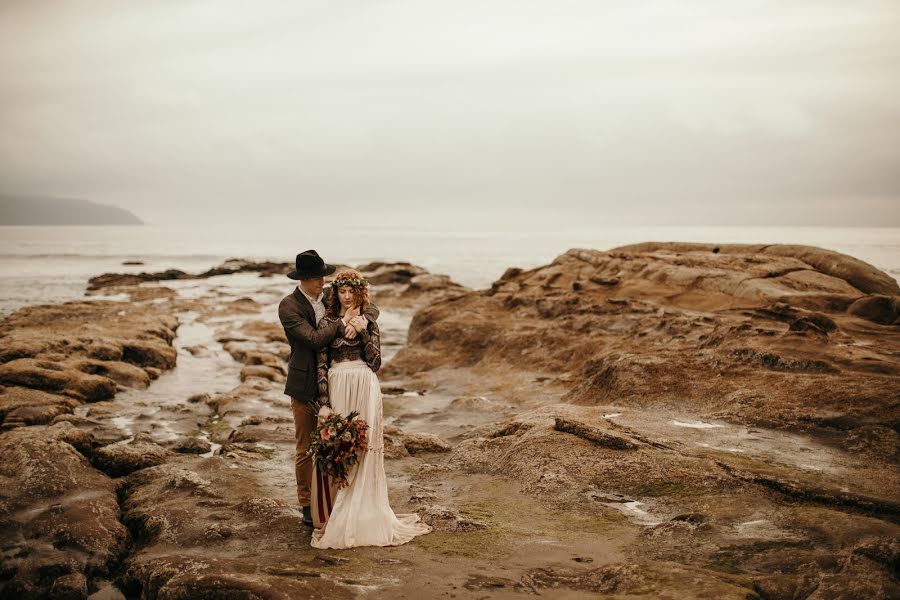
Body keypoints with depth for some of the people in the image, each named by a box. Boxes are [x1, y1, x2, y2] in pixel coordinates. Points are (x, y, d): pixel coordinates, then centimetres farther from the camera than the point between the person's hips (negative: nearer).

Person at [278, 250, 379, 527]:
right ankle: (307, 505, 18)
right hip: (305, 386, -4)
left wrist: (360, 320, -18)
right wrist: (343, 322, -19)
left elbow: (371, 308, 3)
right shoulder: (289, 306, -12)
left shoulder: (330, 296, 4)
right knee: (305, 447, 6)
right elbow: (314, 338, -22)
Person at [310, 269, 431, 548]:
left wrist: (364, 332, -10)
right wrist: (324, 402, -8)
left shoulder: (369, 322, 8)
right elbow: (321, 365, 0)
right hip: (336, 389, 0)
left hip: (365, 390, 0)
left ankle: (364, 513, 13)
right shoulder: (327, 322, 5)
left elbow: (375, 362, 0)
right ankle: (335, 514, 12)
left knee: (364, 450, 3)